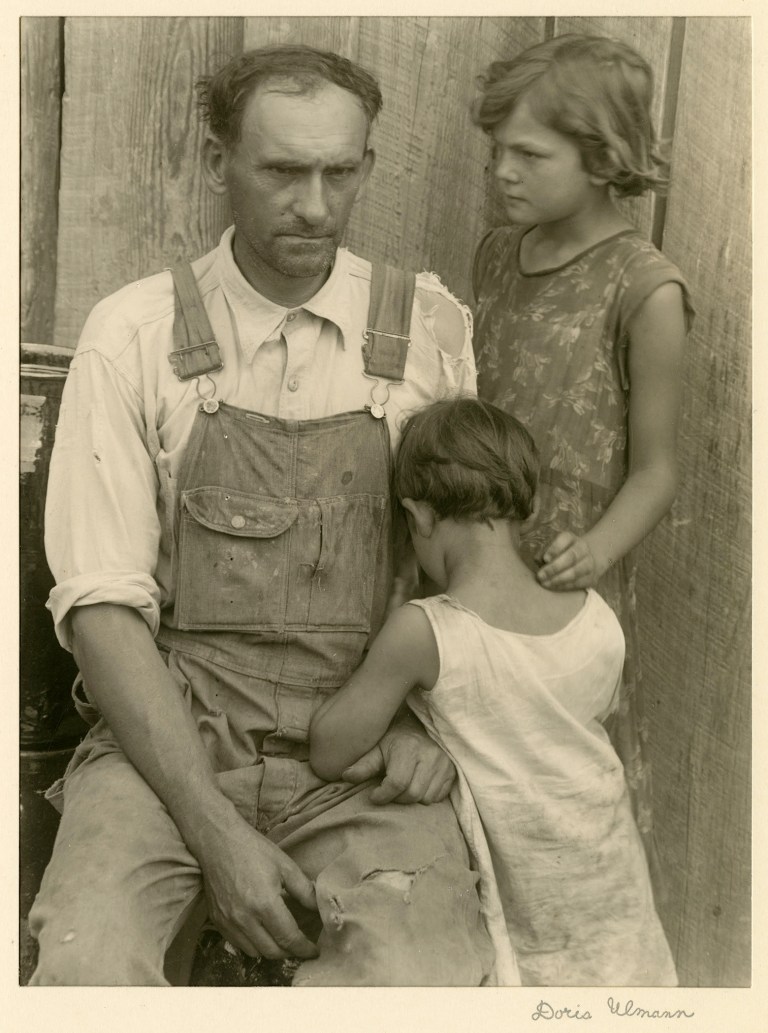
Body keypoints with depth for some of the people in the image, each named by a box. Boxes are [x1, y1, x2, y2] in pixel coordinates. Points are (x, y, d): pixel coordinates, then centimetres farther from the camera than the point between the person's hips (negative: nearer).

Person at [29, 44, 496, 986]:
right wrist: (216, 831, -14)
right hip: (166, 734, 0)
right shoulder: (132, 335, -1)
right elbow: (100, 602, -5)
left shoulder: (428, 326, 4)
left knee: (423, 978, -25)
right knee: (85, 966, -27)